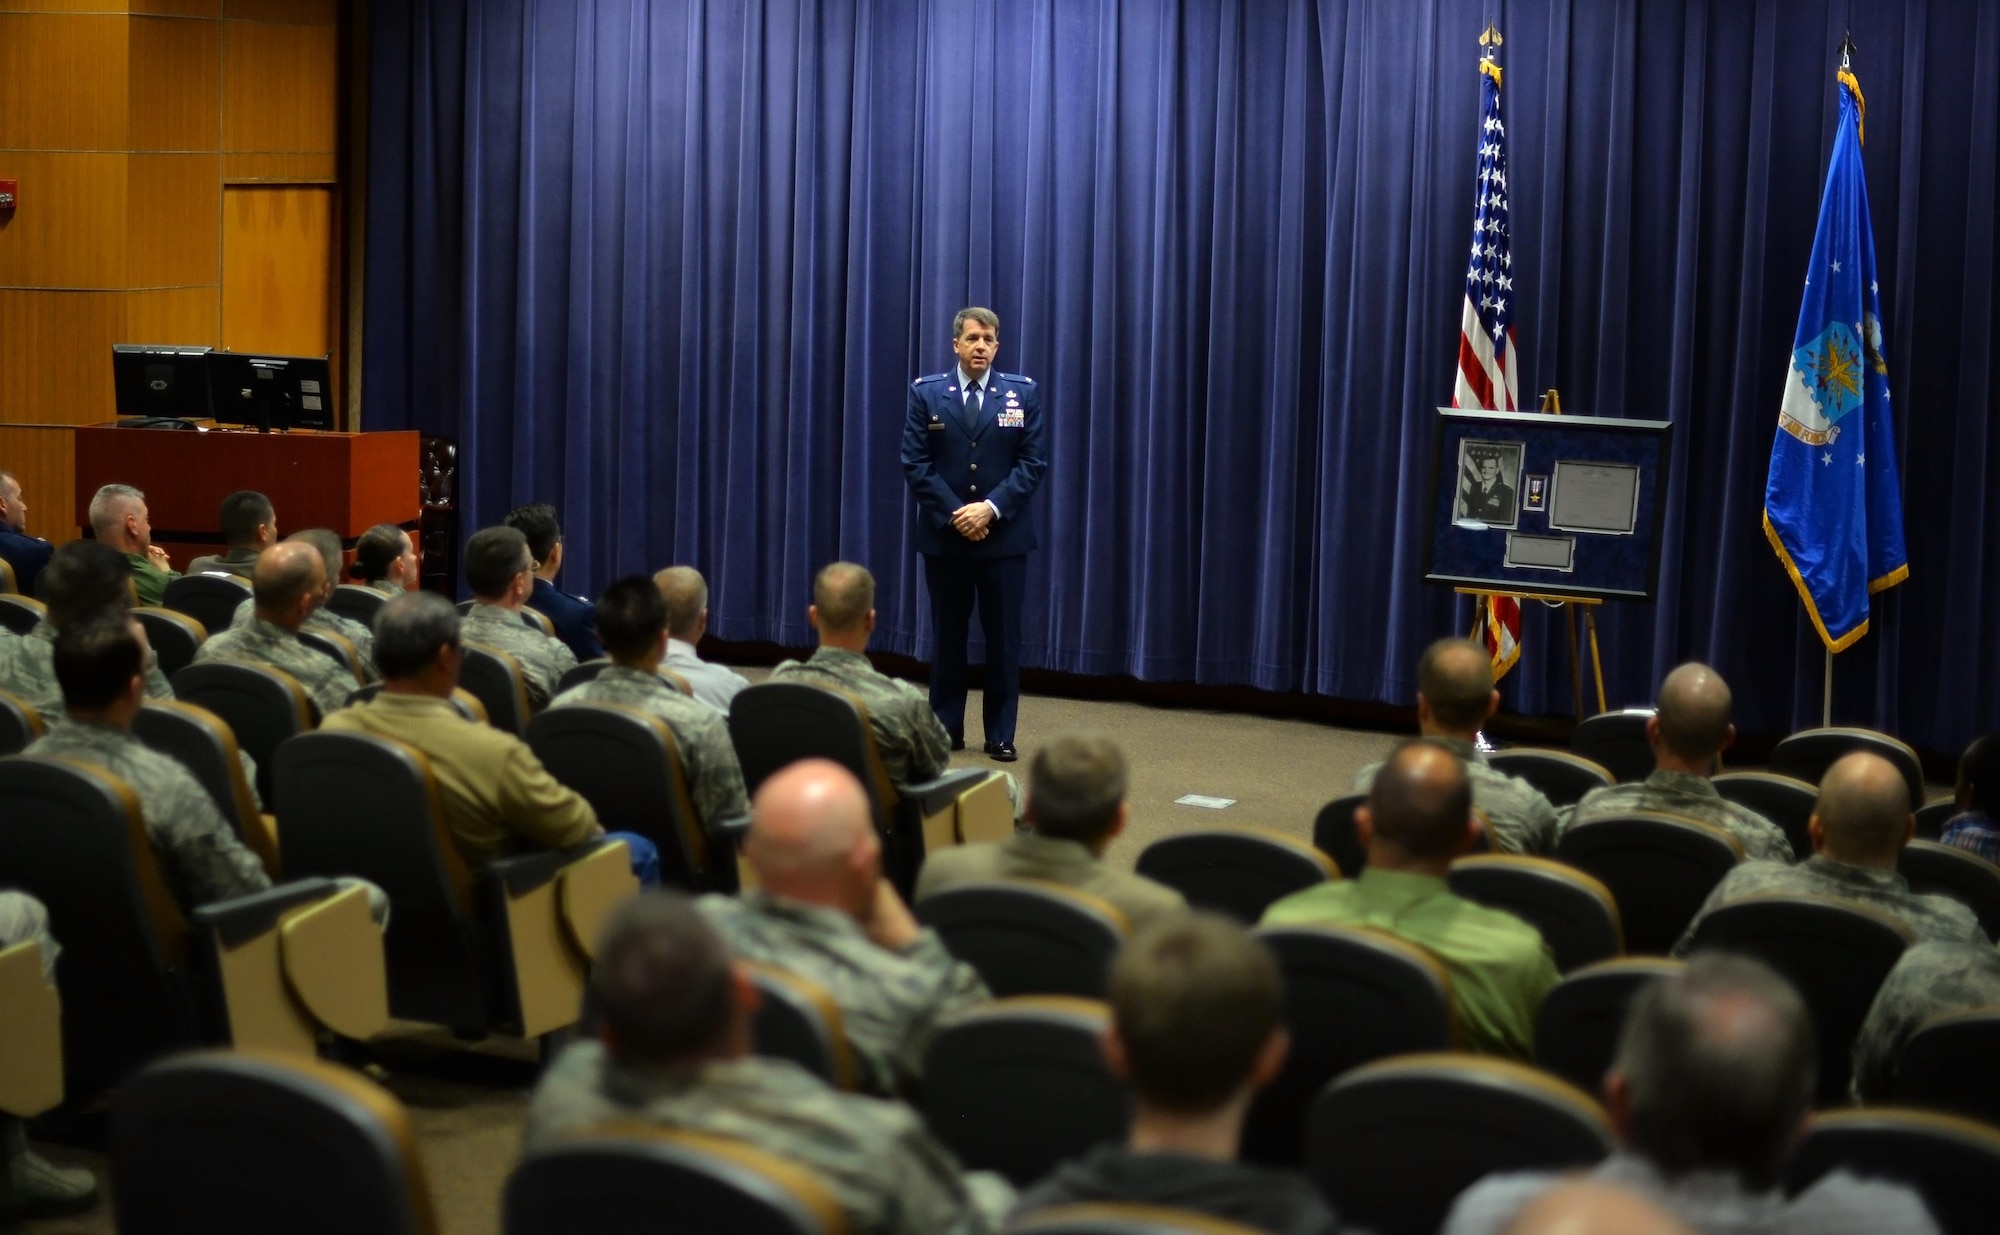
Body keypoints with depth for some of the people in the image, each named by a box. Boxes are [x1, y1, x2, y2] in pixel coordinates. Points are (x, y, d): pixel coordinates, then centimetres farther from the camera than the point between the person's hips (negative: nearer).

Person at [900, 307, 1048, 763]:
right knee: (948, 636, 7)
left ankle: (1001, 736, 10)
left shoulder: (1023, 393, 3)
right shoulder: (926, 393, 2)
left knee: (1003, 638, 3)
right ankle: (945, 730, 16)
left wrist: (991, 508, -15)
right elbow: (915, 464, -3)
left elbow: (1033, 462, -3)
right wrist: (955, 514, -12)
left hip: (1004, 535, 0)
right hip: (944, 535, 0)